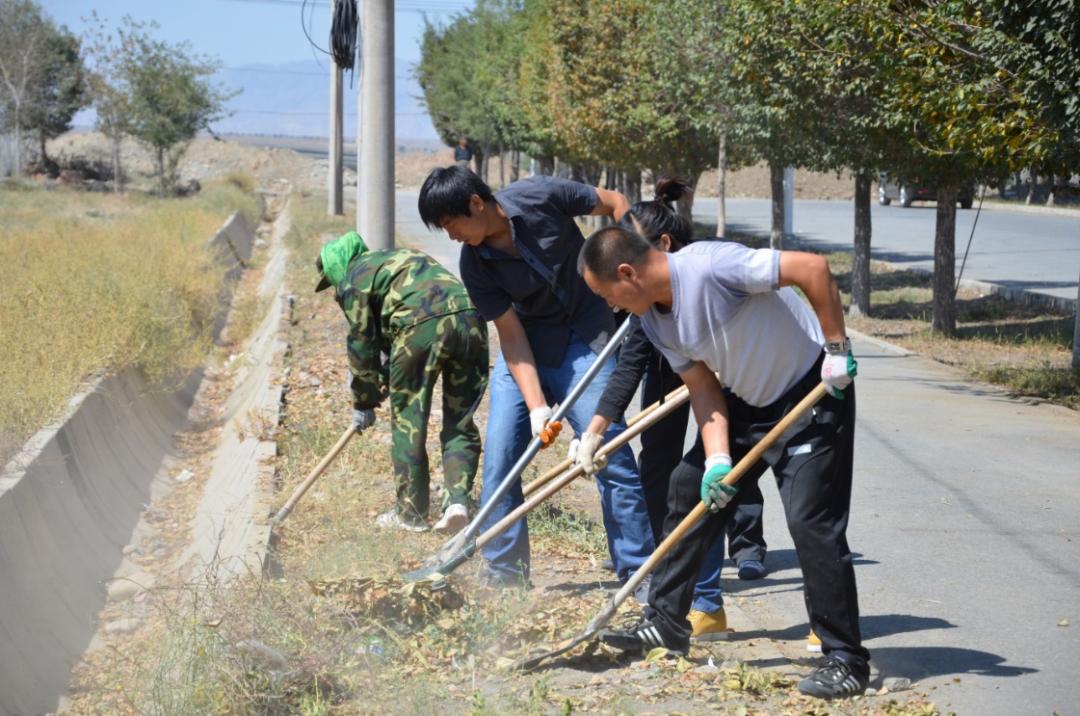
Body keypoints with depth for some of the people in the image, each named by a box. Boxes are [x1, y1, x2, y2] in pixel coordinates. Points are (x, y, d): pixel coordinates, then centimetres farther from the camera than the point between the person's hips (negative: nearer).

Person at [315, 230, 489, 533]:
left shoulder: (353, 280, 13)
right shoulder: (397, 257, 36)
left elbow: (362, 343, 12)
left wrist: (364, 403, 21)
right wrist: (386, 380, 42)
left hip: (422, 326, -7)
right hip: (470, 320, 7)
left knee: (408, 423, 7)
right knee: (460, 424, 13)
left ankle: (412, 513, 13)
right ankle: (458, 499, -1)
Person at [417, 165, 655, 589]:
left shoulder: (539, 197, -18)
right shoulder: (475, 266, -12)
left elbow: (614, 204, -4)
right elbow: (511, 334, -12)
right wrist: (537, 407, -21)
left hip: (583, 340, -3)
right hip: (523, 350, 3)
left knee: (609, 450, -11)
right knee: (499, 460, -3)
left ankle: (638, 573, -3)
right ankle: (504, 573, 11)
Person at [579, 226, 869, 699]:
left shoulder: (710, 266, -29)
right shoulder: (654, 321, -2)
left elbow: (813, 268, -30)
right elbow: (704, 388, 1)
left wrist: (837, 349, -25)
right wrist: (717, 460, -13)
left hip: (814, 393, -9)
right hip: (748, 401, 9)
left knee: (811, 520, -14)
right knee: (689, 488, 9)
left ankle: (846, 661, -4)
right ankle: (666, 623, 21)